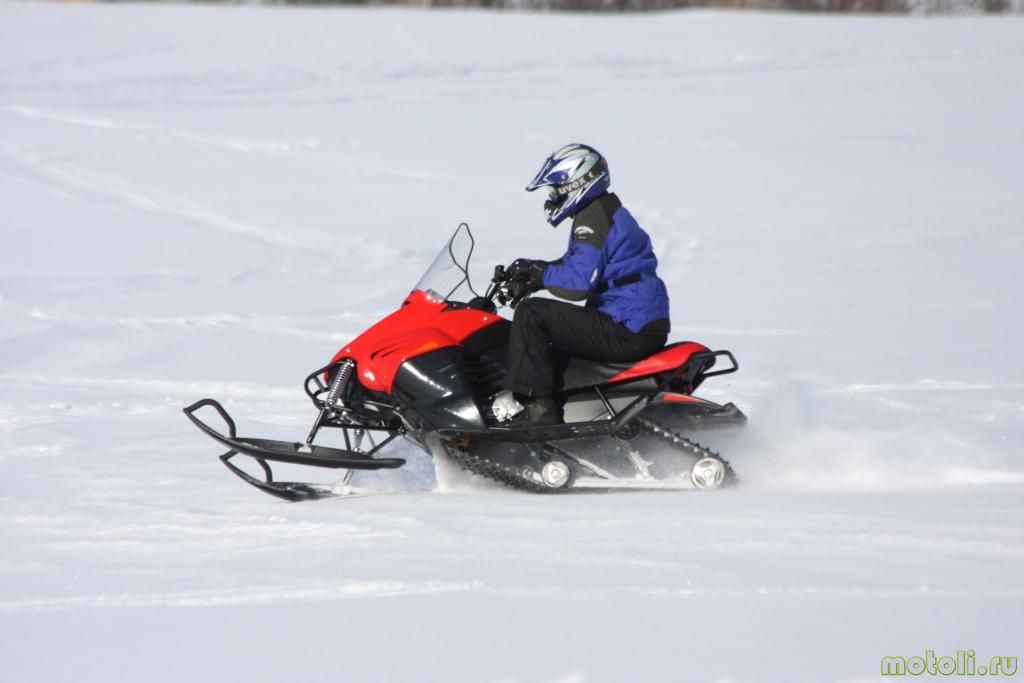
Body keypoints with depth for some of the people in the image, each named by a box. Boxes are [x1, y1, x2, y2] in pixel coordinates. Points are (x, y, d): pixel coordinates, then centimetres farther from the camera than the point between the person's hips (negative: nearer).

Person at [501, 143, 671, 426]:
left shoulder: (593, 218, -14)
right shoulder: (607, 211, 19)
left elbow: (579, 283, -24)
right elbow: (574, 264, 28)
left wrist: (539, 274, -9)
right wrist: (534, 271, 13)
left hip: (627, 333, -11)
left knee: (531, 314, -14)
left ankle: (538, 407, -20)